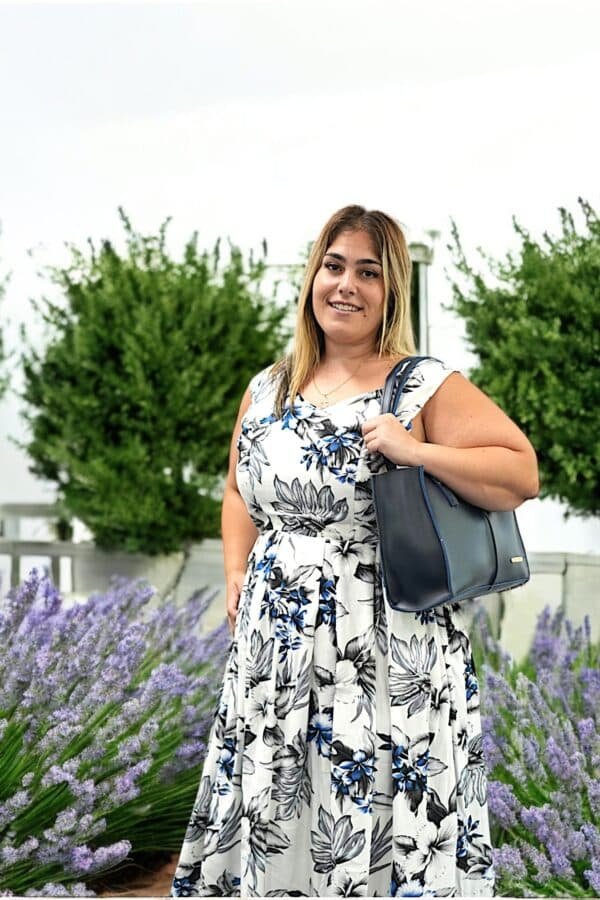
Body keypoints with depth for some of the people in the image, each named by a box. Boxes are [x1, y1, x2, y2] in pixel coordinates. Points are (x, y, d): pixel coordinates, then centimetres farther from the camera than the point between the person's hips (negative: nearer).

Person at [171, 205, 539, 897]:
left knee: (378, 809, -1)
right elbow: (240, 493, 23)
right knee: (270, 812, 12)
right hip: (276, 645, 5)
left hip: (389, 653, -5)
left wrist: (418, 451, -20)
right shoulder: (268, 390, 11)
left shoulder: (426, 386, -6)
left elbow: (521, 474, -9)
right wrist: (237, 576, 8)